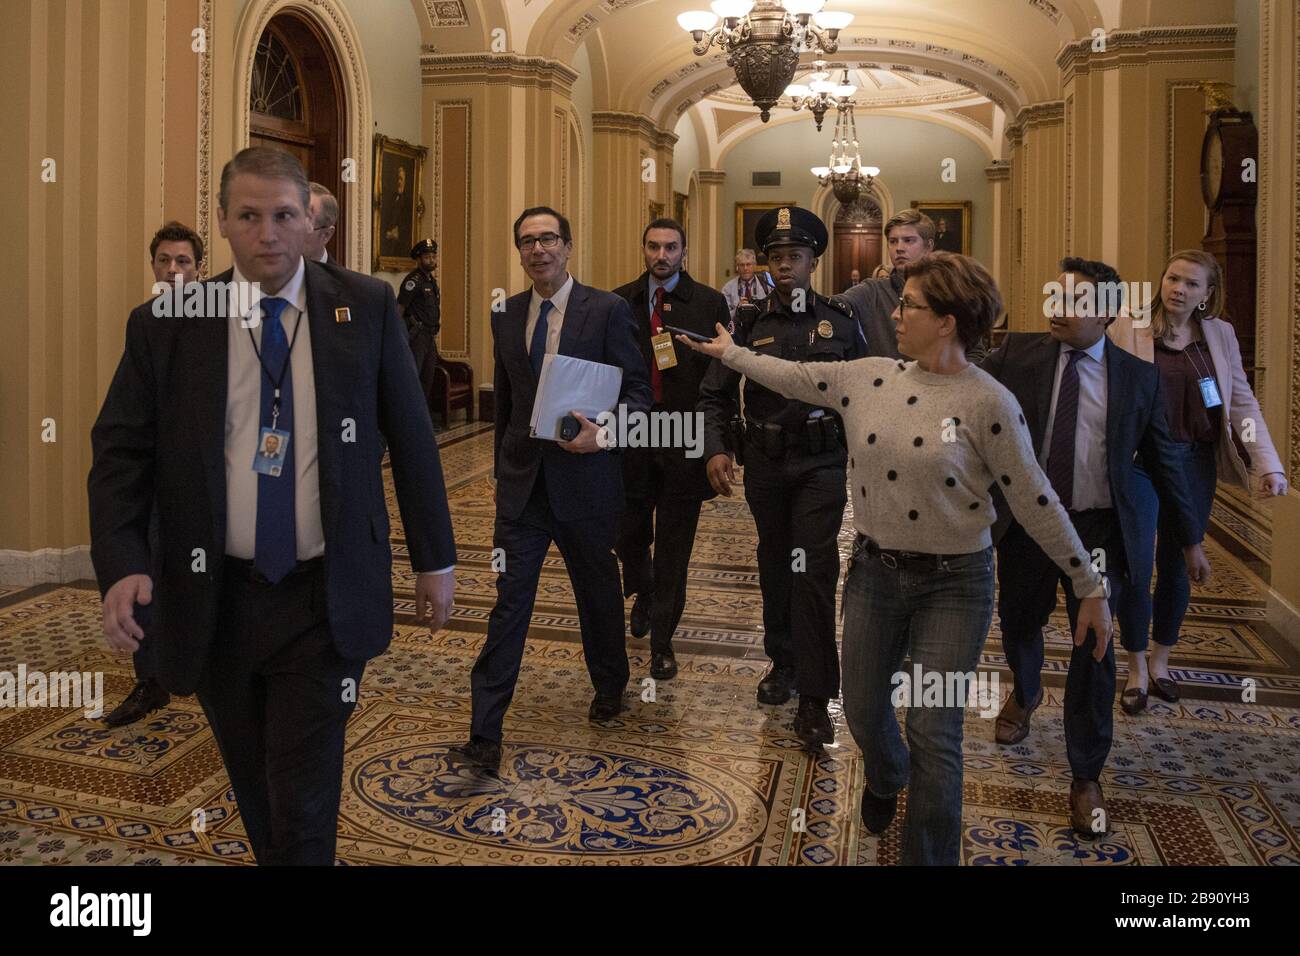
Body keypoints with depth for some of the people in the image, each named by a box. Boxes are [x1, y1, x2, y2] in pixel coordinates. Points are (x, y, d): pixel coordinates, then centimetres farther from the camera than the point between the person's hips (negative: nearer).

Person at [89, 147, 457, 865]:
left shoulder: (367, 308, -2)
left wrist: (434, 559, 4)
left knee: (304, 806, -1)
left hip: (325, 599, -2)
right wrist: (121, 564, -15)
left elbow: (411, 437, 2)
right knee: (254, 793, 19)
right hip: (214, 600, 2)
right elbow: (120, 451, 2)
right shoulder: (162, 326, 0)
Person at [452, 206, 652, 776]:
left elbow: (638, 390, -6)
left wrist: (603, 434, -22)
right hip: (522, 482, 3)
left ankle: (609, 688, 43)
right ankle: (485, 737, 3)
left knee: (598, 592, 16)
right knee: (509, 601, -1)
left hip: (586, 478, -2)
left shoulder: (608, 310, -6)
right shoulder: (506, 315, 7)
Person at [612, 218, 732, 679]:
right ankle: (644, 594, 44)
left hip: (686, 441, -2)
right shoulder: (619, 303, 6)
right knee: (629, 536, 12)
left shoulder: (710, 304, 0)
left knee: (673, 550, 4)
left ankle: (662, 641, 18)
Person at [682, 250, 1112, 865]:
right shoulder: (869, 379, -2)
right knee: (863, 711, 16)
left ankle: (930, 857, 21)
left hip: (953, 584, -4)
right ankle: (887, 778, 53)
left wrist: (1090, 587, -6)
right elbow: (794, 377, 11)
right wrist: (729, 351, 19)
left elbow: (1035, 502, -10)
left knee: (933, 734, -3)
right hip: (874, 571, 4)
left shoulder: (988, 402, -15)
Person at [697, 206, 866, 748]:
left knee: (814, 571, -9)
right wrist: (716, 449, -11)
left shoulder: (842, 321, 2)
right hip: (765, 464, 2)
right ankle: (783, 662, 35)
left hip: (822, 463, -2)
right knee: (774, 565, 15)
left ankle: (814, 698, -3)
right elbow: (715, 394, 3)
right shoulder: (749, 324, 3)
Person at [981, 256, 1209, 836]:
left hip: (1099, 530, -1)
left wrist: (1189, 539, 10)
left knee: (1094, 650, 0)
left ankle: (1086, 779, 18)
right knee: (1019, 622, 17)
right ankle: (1025, 693, 54)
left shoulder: (1138, 378, 0)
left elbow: (1163, 461, 7)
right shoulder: (1017, 355, -1)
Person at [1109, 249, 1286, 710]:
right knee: (1136, 568, 0)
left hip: (1195, 463, 4)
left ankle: (1161, 662, 31)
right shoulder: (1128, 328, -5)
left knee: (1178, 567, 13)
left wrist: (1268, 464, -1)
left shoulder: (1220, 335, 6)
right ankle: (1136, 671, 18)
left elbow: (1242, 401, 7)